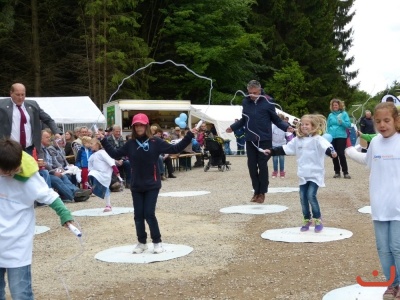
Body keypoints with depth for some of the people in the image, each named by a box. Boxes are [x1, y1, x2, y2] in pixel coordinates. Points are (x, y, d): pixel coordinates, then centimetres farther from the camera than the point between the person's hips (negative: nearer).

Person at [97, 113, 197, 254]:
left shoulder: (155, 142, -5)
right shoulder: (130, 144, 2)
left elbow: (175, 149, -6)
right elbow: (115, 153, 9)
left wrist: (189, 136, -14)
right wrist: (103, 141, 5)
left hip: (152, 185, -3)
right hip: (136, 186, 3)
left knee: (149, 214, -6)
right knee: (138, 215, 8)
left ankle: (157, 242, 10)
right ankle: (141, 242, 22)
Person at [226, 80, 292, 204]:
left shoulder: (267, 101, -7)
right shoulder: (245, 102, 4)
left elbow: (276, 119, -2)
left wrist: (286, 127, -16)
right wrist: (233, 127, 9)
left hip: (264, 139, -3)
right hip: (250, 139, 4)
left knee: (262, 165, 1)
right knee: (252, 165, 6)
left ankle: (262, 192, 13)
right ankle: (256, 191, 19)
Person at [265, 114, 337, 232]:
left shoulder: (317, 139, -11)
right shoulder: (297, 140, 9)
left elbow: (325, 146, -29)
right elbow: (285, 149, 15)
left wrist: (331, 151, -50)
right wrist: (272, 151, 10)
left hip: (315, 174, -6)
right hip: (303, 175, 6)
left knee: (311, 195, -15)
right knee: (303, 197, 7)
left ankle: (318, 219, 3)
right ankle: (307, 220, 23)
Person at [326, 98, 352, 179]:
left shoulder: (344, 114, -1)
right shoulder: (330, 115, 8)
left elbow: (349, 125, -5)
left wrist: (341, 121, -20)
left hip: (341, 136, -4)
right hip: (332, 137, 4)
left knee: (341, 154, -9)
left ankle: (345, 172, -2)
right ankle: (337, 172, 16)